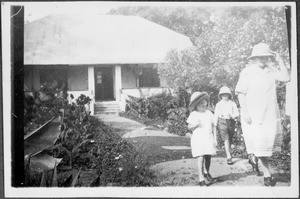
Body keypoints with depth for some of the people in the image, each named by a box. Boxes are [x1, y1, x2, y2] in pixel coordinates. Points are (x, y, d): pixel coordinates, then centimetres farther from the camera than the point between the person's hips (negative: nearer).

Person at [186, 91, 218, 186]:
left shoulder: (209, 113, 8)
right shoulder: (193, 115, -1)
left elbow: (213, 126, 11)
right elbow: (189, 127, 2)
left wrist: (215, 138, 6)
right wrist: (195, 124, -19)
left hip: (208, 138, 4)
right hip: (198, 138, -3)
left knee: (208, 157, 11)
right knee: (200, 158, -12)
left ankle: (206, 173, 39)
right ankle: (201, 179, -8)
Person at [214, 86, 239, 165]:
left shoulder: (232, 104, 15)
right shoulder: (218, 104, 14)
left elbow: (236, 113, 7)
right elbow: (216, 115, 13)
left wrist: (233, 116, -15)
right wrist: (215, 125, 7)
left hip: (231, 122, 2)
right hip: (222, 121, -2)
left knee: (230, 140, 6)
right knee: (226, 139, -17)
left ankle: (228, 155, 23)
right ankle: (229, 157, -26)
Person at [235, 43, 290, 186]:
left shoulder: (271, 70, 5)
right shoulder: (247, 72, -7)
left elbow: (286, 78, -6)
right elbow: (240, 93, -8)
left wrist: (279, 61, -6)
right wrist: (245, 112, -14)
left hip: (270, 113, 5)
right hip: (253, 114, -5)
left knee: (275, 139, 7)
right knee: (261, 143, -1)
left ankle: (253, 156, 35)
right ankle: (267, 176, 7)